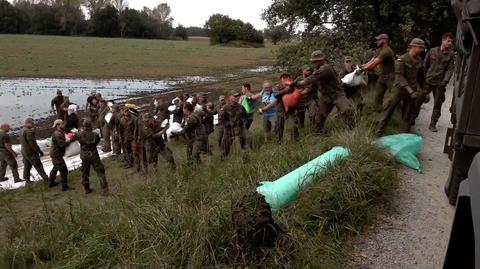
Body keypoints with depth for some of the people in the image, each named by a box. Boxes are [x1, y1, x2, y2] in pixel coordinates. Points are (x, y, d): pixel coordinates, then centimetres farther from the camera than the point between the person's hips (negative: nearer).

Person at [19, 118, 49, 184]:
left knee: (27, 166, 18)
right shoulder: (29, 131, -22)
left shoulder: (21, 131, 8)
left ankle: (26, 179, 27)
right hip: (31, 152, -9)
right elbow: (32, 143, -23)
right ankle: (45, 178, 1)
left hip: (24, 152, 9)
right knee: (38, 166, -2)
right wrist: (39, 151, -18)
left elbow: (22, 142, 14)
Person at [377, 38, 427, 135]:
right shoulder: (401, 60, -12)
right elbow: (399, 77, -20)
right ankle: (380, 132, 5)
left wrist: (422, 89, 19)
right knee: (389, 109, -3)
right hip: (399, 89, -5)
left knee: (408, 115, 8)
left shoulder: (419, 61, 6)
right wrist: (411, 91, -26)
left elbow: (421, 77, 18)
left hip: (412, 91, 5)